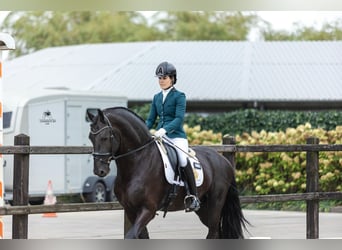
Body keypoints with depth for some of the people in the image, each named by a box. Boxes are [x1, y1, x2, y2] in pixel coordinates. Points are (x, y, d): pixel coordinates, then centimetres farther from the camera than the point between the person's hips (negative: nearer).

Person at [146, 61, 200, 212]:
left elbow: (179, 118, -13)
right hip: (160, 136, 6)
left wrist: (165, 129, -28)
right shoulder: (157, 97, 15)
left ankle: (193, 197, -20)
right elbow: (151, 119, 17)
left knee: (184, 161, -27)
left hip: (176, 135, -6)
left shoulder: (179, 96, -2)